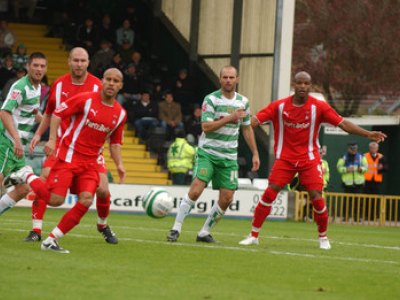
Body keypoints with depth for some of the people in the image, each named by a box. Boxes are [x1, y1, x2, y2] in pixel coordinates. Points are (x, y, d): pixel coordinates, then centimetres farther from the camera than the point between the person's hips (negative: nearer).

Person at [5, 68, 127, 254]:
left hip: (90, 162, 5)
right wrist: (52, 139, -14)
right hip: (69, 156, -5)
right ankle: (27, 176, 14)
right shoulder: (86, 99, -9)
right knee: (55, 200, -15)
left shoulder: (120, 113, 6)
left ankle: (51, 240, -4)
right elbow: (57, 113, -4)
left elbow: (115, 142, 18)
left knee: (86, 201, -15)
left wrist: (119, 164, 6)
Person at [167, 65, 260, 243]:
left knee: (227, 198, -2)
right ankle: (176, 229, -9)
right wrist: (230, 118, -22)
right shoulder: (211, 99, -8)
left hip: (229, 157, 5)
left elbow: (247, 129, 18)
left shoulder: (243, 102, 7)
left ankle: (204, 233, 12)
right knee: (195, 190, -18)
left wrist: (255, 153, 15)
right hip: (207, 153, -5)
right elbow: (206, 127, -17)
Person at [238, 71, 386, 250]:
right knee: (269, 193, -11)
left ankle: (323, 237, 14)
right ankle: (253, 236, -1)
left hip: (309, 159, 0)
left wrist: (367, 134, -15)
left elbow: (343, 123, -7)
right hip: (285, 158, 0)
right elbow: (256, 120, -10)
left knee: (316, 198, -9)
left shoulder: (319, 107, -6)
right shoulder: (279, 106, -4)